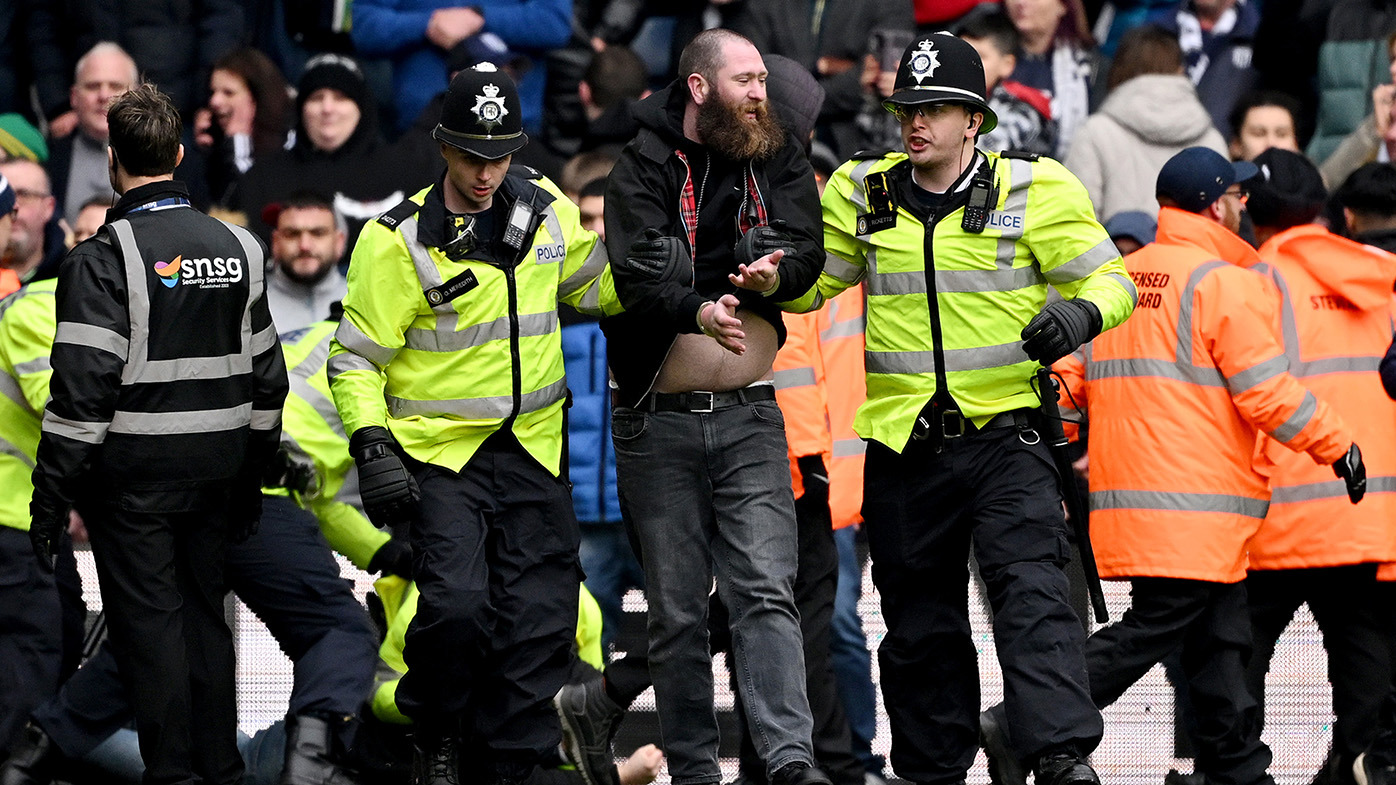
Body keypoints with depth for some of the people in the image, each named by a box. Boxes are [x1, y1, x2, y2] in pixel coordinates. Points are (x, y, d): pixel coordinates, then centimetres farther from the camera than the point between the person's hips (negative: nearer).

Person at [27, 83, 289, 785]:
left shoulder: (106, 258, -13)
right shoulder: (237, 248, 7)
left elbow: (82, 386, -17)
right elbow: (266, 375, 13)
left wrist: (51, 493, -13)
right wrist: (251, 477, 21)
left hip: (133, 468, -6)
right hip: (215, 471, 6)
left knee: (149, 622, 0)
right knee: (205, 614, 14)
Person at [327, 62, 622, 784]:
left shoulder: (546, 213, 5)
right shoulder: (400, 239, -9)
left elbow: (594, 285, 23)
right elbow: (356, 357, -6)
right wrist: (371, 446, -18)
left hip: (532, 451, 5)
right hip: (440, 451, -4)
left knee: (539, 620, 2)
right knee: (456, 604, -21)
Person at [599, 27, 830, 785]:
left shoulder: (775, 159, 7)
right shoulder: (640, 164, -6)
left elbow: (806, 246, -5)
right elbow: (636, 269, -19)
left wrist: (775, 274, -28)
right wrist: (698, 309, -38)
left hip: (749, 414, 2)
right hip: (659, 418, -2)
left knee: (766, 591, -9)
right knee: (676, 608, 4)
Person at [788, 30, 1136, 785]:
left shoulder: (1034, 190, -2)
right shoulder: (862, 193, 7)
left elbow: (1111, 280, 1)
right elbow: (808, 282, 20)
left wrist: (1082, 310, -22)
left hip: (1003, 438, -4)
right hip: (902, 444, 4)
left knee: (1030, 590, -19)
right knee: (919, 623, 11)